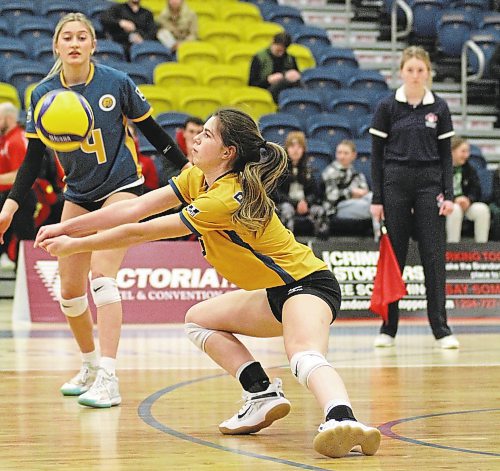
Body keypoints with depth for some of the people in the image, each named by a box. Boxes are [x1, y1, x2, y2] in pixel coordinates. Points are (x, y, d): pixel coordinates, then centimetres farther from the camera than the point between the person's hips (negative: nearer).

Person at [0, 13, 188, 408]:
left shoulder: (117, 83, -11)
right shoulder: (43, 94, -4)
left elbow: (153, 131, 0)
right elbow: (33, 158, 2)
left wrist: (189, 167, -1)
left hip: (121, 187, -4)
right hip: (78, 194, 4)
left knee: (101, 275, -21)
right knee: (70, 291, 4)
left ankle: (108, 380, -22)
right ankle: (90, 365, 28)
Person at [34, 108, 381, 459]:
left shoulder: (226, 198, -24)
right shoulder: (197, 178, 4)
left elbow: (141, 233, -19)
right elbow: (134, 209, 4)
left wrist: (76, 245, -8)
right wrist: (65, 228, 0)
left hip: (308, 283, -10)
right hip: (278, 291, 10)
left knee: (304, 356, -37)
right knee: (199, 319, 16)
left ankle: (343, 419, -64)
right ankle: (263, 395, -1)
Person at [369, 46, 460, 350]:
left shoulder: (439, 107, 5)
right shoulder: (387, 107, 2)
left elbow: (446, 154, 6)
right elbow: (377, 154, 3)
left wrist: (449, 195, -3)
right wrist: (377, 198, -2)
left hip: (429, 185, 1)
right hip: (395, 184, 0)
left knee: (434, 255, -2)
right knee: (393, 255, 3)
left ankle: (441, 329, 2)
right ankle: (388, 328, 10)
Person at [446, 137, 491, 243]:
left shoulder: (469, 168, 7)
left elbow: (476, 190, 4)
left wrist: (469, 199, -19)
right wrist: (455, 199, -27)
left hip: (465, 203, 5)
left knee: (482, 209, -23)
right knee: (455, 209, -37)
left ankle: (482, 245, -16)